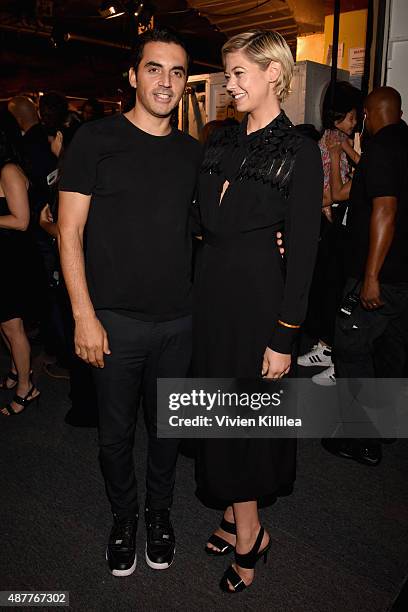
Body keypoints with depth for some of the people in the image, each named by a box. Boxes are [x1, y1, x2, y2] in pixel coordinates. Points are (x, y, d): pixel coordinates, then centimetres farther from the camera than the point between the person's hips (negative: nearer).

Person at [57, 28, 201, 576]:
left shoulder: (193, 153, 8)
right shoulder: (96, 139, -4)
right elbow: (70, 231, -7)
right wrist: (84, 315, -12)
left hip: (179, 320, 4)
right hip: (116, 320, -3)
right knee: (116, 432, 11)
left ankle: (160, 512, 40)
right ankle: (124, 518, 37)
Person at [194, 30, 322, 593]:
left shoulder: (300, 152, -8)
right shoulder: (221, 143, 11)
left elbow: (303, 250, -12)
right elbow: (204, 222, 11)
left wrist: (284, 336, -15)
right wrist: (198, 286, 5)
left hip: (258, 292, -6)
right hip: (211, 287, 6)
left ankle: (249, 532, 25)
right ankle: (235, 519, 33)